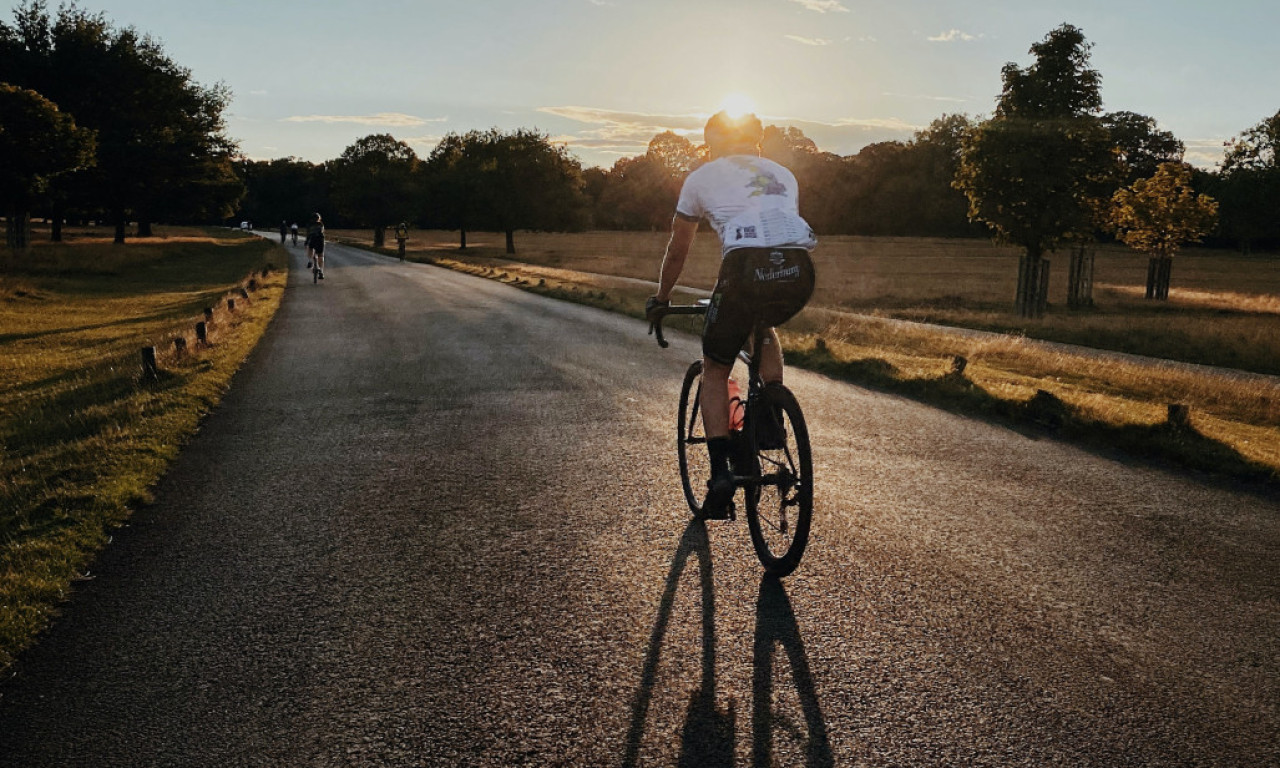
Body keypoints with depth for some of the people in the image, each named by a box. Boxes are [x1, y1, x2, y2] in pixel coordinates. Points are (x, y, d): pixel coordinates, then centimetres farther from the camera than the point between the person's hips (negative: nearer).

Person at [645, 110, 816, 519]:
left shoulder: (702, 176, 24)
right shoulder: (783, 174, 33)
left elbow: (677, 251, 31)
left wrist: (661, 298, 47)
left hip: (747, 266, -4)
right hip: (799, 271, 4)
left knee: (715, 370, 16)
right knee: (765, 325, 38)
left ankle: (721, 472, 5)